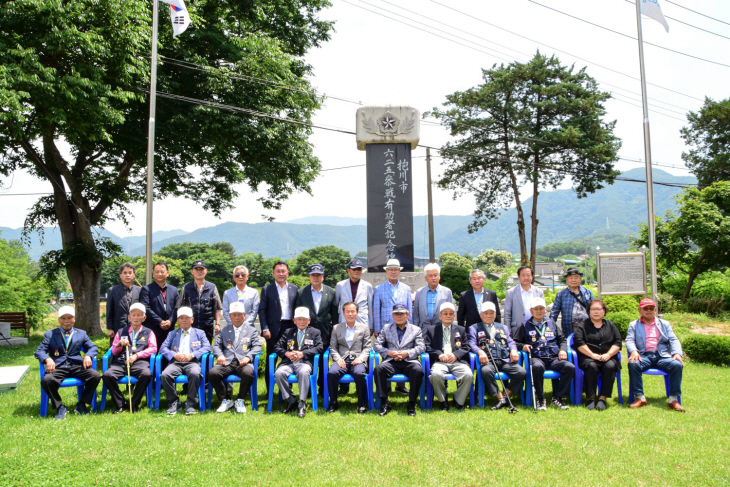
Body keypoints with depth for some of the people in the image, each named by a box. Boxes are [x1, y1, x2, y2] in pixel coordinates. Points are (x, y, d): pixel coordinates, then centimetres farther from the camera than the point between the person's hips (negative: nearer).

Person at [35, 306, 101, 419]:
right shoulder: (50, 334, 14)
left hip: (77, 366, 1)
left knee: (95, 376, -24)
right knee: (46, 380, -33)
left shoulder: (81, 334, 19)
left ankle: (81, 404, -4)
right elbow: (39, 351, 4)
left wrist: (88, 356, -9)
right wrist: (47, 359, -19)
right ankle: (59, 407, -9)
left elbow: (92, 347, 15)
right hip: (58, 367, -1)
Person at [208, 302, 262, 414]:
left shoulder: (252, 331, 20)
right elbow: (216, 345, 15)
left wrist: (248, 356, -13)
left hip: (243, 362, -2)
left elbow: (257, 347, 7)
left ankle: (240, 400, -9)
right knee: (212, 373, -28)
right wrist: (219, 355, -8)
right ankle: (226, 400, -6)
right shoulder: (224, 330, 25)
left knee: (248, 373, -37)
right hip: (227, 362, 2)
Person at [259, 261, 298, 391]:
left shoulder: (294, 289, 10)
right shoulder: (266, 289, 4)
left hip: (290, 328, 2)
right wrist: (265, 329, -8)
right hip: (274, 329, -2)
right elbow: (262, 310, 1)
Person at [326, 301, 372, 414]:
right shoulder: (336, 328, 17)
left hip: (357, 360, -1)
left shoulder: (364, 328, 15)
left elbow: (367, 347, 8)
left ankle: (362, 404, -16)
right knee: (332, 373, -31)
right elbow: (332, 347, 11)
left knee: (359, 373, -35)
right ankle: (333, 403, -12)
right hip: (342, 360, 1)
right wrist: (338, 359, -8)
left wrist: (361, 358, -10)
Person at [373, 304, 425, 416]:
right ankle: (384, 403, -20)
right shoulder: (386, 328, 21)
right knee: (378, 369, -31)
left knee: (418, 371, -34)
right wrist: (389, 352, -8)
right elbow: (377, 345, 11)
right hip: (391, 362, 1)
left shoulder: (416, 329, 18)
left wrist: (407, 353, -12)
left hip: (409, 361, -1)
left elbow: (421, 347, 5)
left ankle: (412, 404, -19)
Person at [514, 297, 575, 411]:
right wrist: (523, 346, -7)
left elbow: (562, 339, 25)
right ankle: (540, 399, -23)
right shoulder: (526, 326, 16)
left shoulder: (551, 324, 24)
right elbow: (516, 342, 14)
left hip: (553, 358, 3)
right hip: (536, 357, -3)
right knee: (537, 367, -40)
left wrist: (563, 350, 5)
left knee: (570, 367, -26)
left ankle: (557, 398, -13)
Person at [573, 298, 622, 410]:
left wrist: (608, 355, -9)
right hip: (588, 357, -2)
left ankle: (603, 398, -28)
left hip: (608, 358, 2)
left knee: (610, 366, -31)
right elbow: (579, 343, -3)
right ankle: (590, 398, -26)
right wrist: (593, 355, -14)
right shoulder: (582, 326, 12)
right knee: (591, 366, -34)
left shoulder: (610, 325, 20)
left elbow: (618, 342, 9)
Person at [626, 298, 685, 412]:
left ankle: (674, 399, -21)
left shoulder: (664, 324, 24)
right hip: (644, 356, -1)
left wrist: (677, 353, -10)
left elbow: (674, 340, 12)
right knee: (633, 364, -34)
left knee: (677, 365, -30)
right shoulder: (634, 325, 19)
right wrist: (633, 351, -19)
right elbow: (629, 340, 5)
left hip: (662, 356, 1)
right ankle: (639, 398, -25)